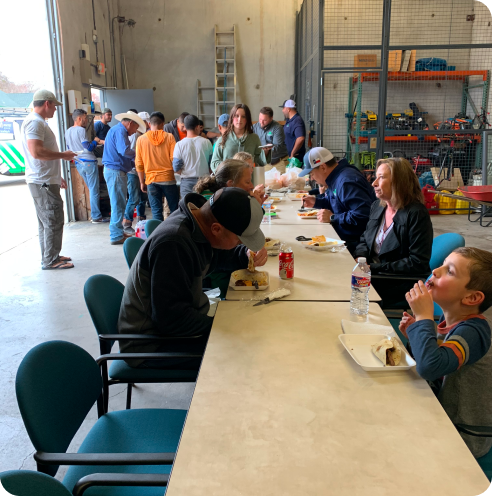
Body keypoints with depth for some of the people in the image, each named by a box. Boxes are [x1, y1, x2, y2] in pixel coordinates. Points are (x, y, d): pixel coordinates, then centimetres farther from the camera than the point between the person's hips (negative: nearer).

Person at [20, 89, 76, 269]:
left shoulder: (39, 123, 19)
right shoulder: (34, 122, -14)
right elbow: (36, 152, -26)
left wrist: (57, 176, 23)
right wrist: (63, 155, -16)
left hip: (46, 181, 11)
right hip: (42, 182, -11)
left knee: (46, 221, 16)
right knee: (53, 221, -5)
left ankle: (49, 256, 26)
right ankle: (50, 260, 2)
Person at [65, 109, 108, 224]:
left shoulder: (67, 132, 12)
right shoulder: (81, 130, -14)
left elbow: (69, 148, 20)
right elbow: (88, 148, -17)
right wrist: (95, 141, 0)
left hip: (78, 163, 8)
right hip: (89, 162, -8)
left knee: (91, 189, 16)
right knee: (94, 190, -4)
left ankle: (93, 214, 18)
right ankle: (96, 217, -3)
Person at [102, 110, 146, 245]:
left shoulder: (118, 130, 21)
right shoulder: (119, 131, -12)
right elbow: (124, 150, -25)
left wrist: (133, 162, 13)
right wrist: (136, 155, -8)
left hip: (113, 170, 11)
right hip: (116, 172, -11)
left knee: (119, 203, 17)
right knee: (118, 204, -7)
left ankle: (118, 232, 25)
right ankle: (116, 236, -2)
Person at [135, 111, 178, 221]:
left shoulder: (141, 139, 1)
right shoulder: (169, 137, -4)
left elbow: (138, 164, 3)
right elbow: (174, 159, -7)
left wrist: (142, 182, 11)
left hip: (151, 180, 1)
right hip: (168, 179, -1)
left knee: (156, 211, 4)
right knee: (174, 209, 10)